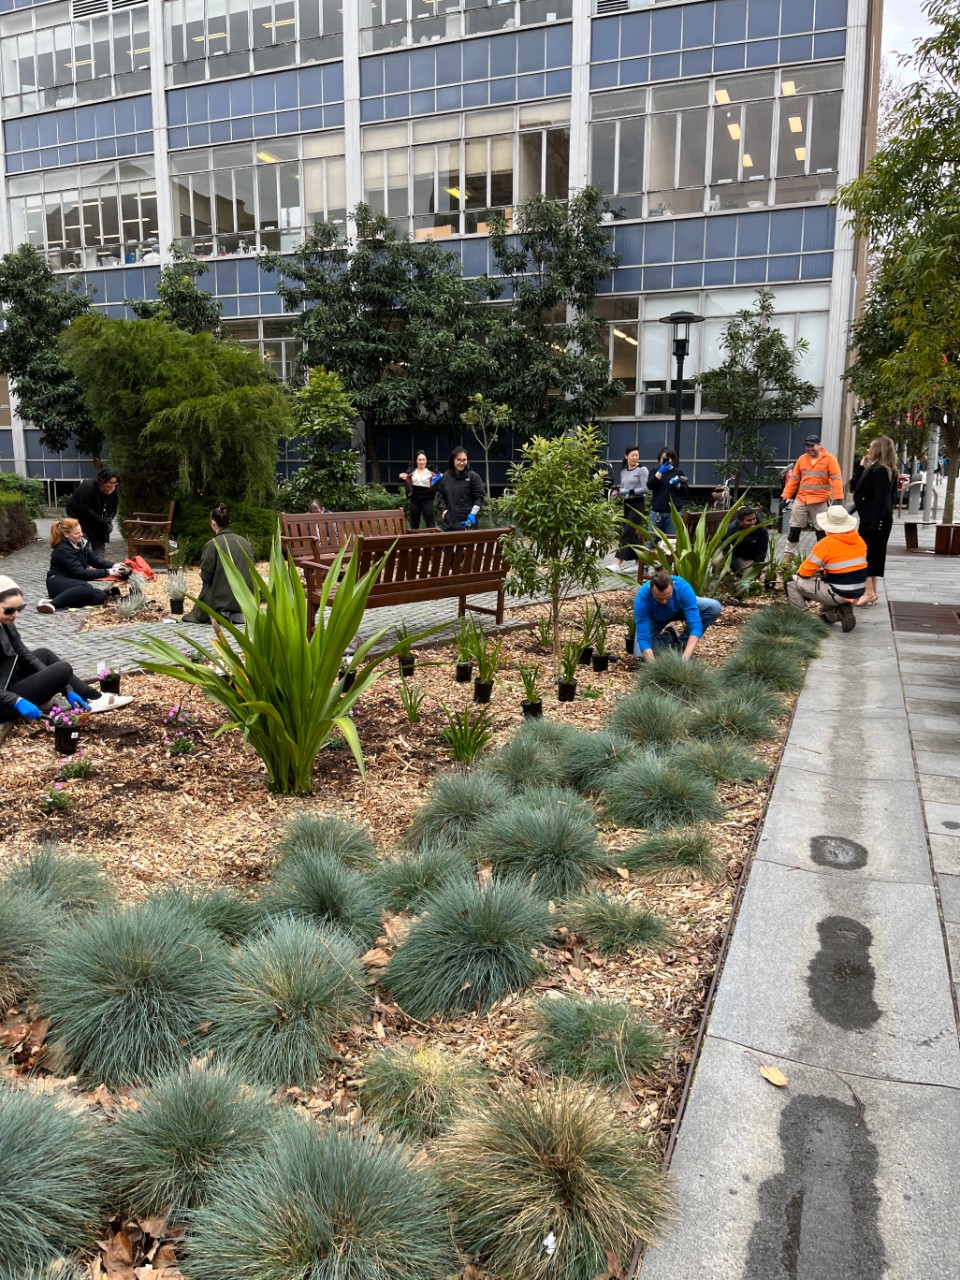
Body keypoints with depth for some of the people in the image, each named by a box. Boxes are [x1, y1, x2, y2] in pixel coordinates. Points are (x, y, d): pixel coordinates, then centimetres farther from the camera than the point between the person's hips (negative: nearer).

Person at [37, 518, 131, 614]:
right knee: (86, 588, -38)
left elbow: (95, 560, 8)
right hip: (58, 583, -8)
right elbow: (80, 573, -24)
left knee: (101, 596, -20)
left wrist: (113, 566, -11)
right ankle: (51, 603, -38)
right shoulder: (62, 550, -18)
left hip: (75, 582, 8)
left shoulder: (80, 543, 6)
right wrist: (107, 572, -28)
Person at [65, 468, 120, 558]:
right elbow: (85, 509, -30)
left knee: (99, 546, 5)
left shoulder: (113, 492, -9)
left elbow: (113, 510, 0)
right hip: (79, 517, -6)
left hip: (96, 523, 6)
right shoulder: (88, 487, -28)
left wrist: (109, 520, -23)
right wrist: (103, 522, -31)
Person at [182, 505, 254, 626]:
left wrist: (202, 574, 13)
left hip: (222, 601, -6)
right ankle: (235, 615, 7)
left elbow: (206, 576, -10)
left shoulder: (212, 544, -13)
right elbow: (249, 573, 8)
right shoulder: (245, 542, 2)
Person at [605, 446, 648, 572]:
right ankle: (637, 561, 15)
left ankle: (617, 561, -17)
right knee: (632, 533, 8)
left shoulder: (642, 470, -7)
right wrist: (619, 491, -4)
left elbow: (645, 489, -14)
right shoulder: (623, 471, 12)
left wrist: (630, 491, -22)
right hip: (626, 504, 7)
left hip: (638, 504, -7)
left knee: (628, 532, -12)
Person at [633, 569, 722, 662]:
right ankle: (667, 638, 7)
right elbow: (643, 638, -41)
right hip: (654, 618, -1)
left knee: (715, 607, -24)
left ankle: (681, 643, -8)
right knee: (640, 653, -24)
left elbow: (695, 625, -41)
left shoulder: (683, 587, -38)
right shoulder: (642, 598, -40)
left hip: (679, 609, 1)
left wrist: (685, 658, -54)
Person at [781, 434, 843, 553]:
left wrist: (838, 498, -22)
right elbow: (793, 480, 9)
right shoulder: (802, 458, 7)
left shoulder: (829, 459, -5)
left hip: (820, 502, -4)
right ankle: (789, 554, 15)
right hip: (801, 500, 4)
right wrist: (785, 496, 4)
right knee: (794, 528, 5)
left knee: (821, 531, 5)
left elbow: (836, 479, -12)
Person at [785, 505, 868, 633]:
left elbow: (805, 572, -12)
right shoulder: (859, 540, 4)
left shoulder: (827, 543, -16)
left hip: (837, 595, -7)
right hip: (857, 593, 7)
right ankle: (842, 610, 13)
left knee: (792, 582, 4)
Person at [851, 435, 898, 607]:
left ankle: (869, 592, -11)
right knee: (874, 554, 13)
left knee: (864, 554, -8)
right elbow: (854, 487, 15)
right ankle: (872, 591, 19)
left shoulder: (879, 470, -17)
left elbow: (880, 499, -23)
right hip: (873, 519, 10)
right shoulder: (875, 469, 13)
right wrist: (862, 467, 10)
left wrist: (874, 524, -25)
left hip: (874, 519, -10)